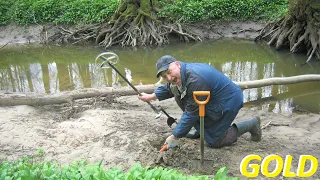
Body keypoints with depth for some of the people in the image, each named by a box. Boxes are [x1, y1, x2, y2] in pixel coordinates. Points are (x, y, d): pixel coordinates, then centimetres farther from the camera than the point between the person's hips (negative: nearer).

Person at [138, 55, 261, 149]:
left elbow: (192, 113, -29)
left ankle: (251, 124, 11)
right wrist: (151, 96, 13)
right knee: (179, 96, 5)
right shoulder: (179, 75, -6)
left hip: (228, 101, -9)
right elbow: (169, 88, 20)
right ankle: (201, 130, 18)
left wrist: (175, 137, -22)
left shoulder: (195, 80, -35)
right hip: (212, 100, 9)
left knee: (214, 141, -2)